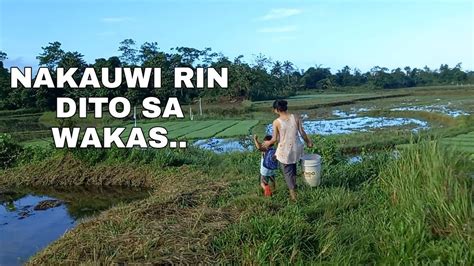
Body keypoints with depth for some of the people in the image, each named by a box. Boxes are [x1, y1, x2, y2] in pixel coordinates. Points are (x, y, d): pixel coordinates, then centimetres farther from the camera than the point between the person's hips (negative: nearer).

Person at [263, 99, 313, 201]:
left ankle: (293, 194, 14)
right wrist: (308, 141, 15)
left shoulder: (276, 122, -15)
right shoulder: (295, 117, -7)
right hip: (296, 148, 4)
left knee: (287, 171, 13)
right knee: (293, 166, 31)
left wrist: (268, 143, 11)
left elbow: (275, 139, -10)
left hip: (284, 150, -4)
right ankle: (294, 184, 47)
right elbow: (302, 133, -2)